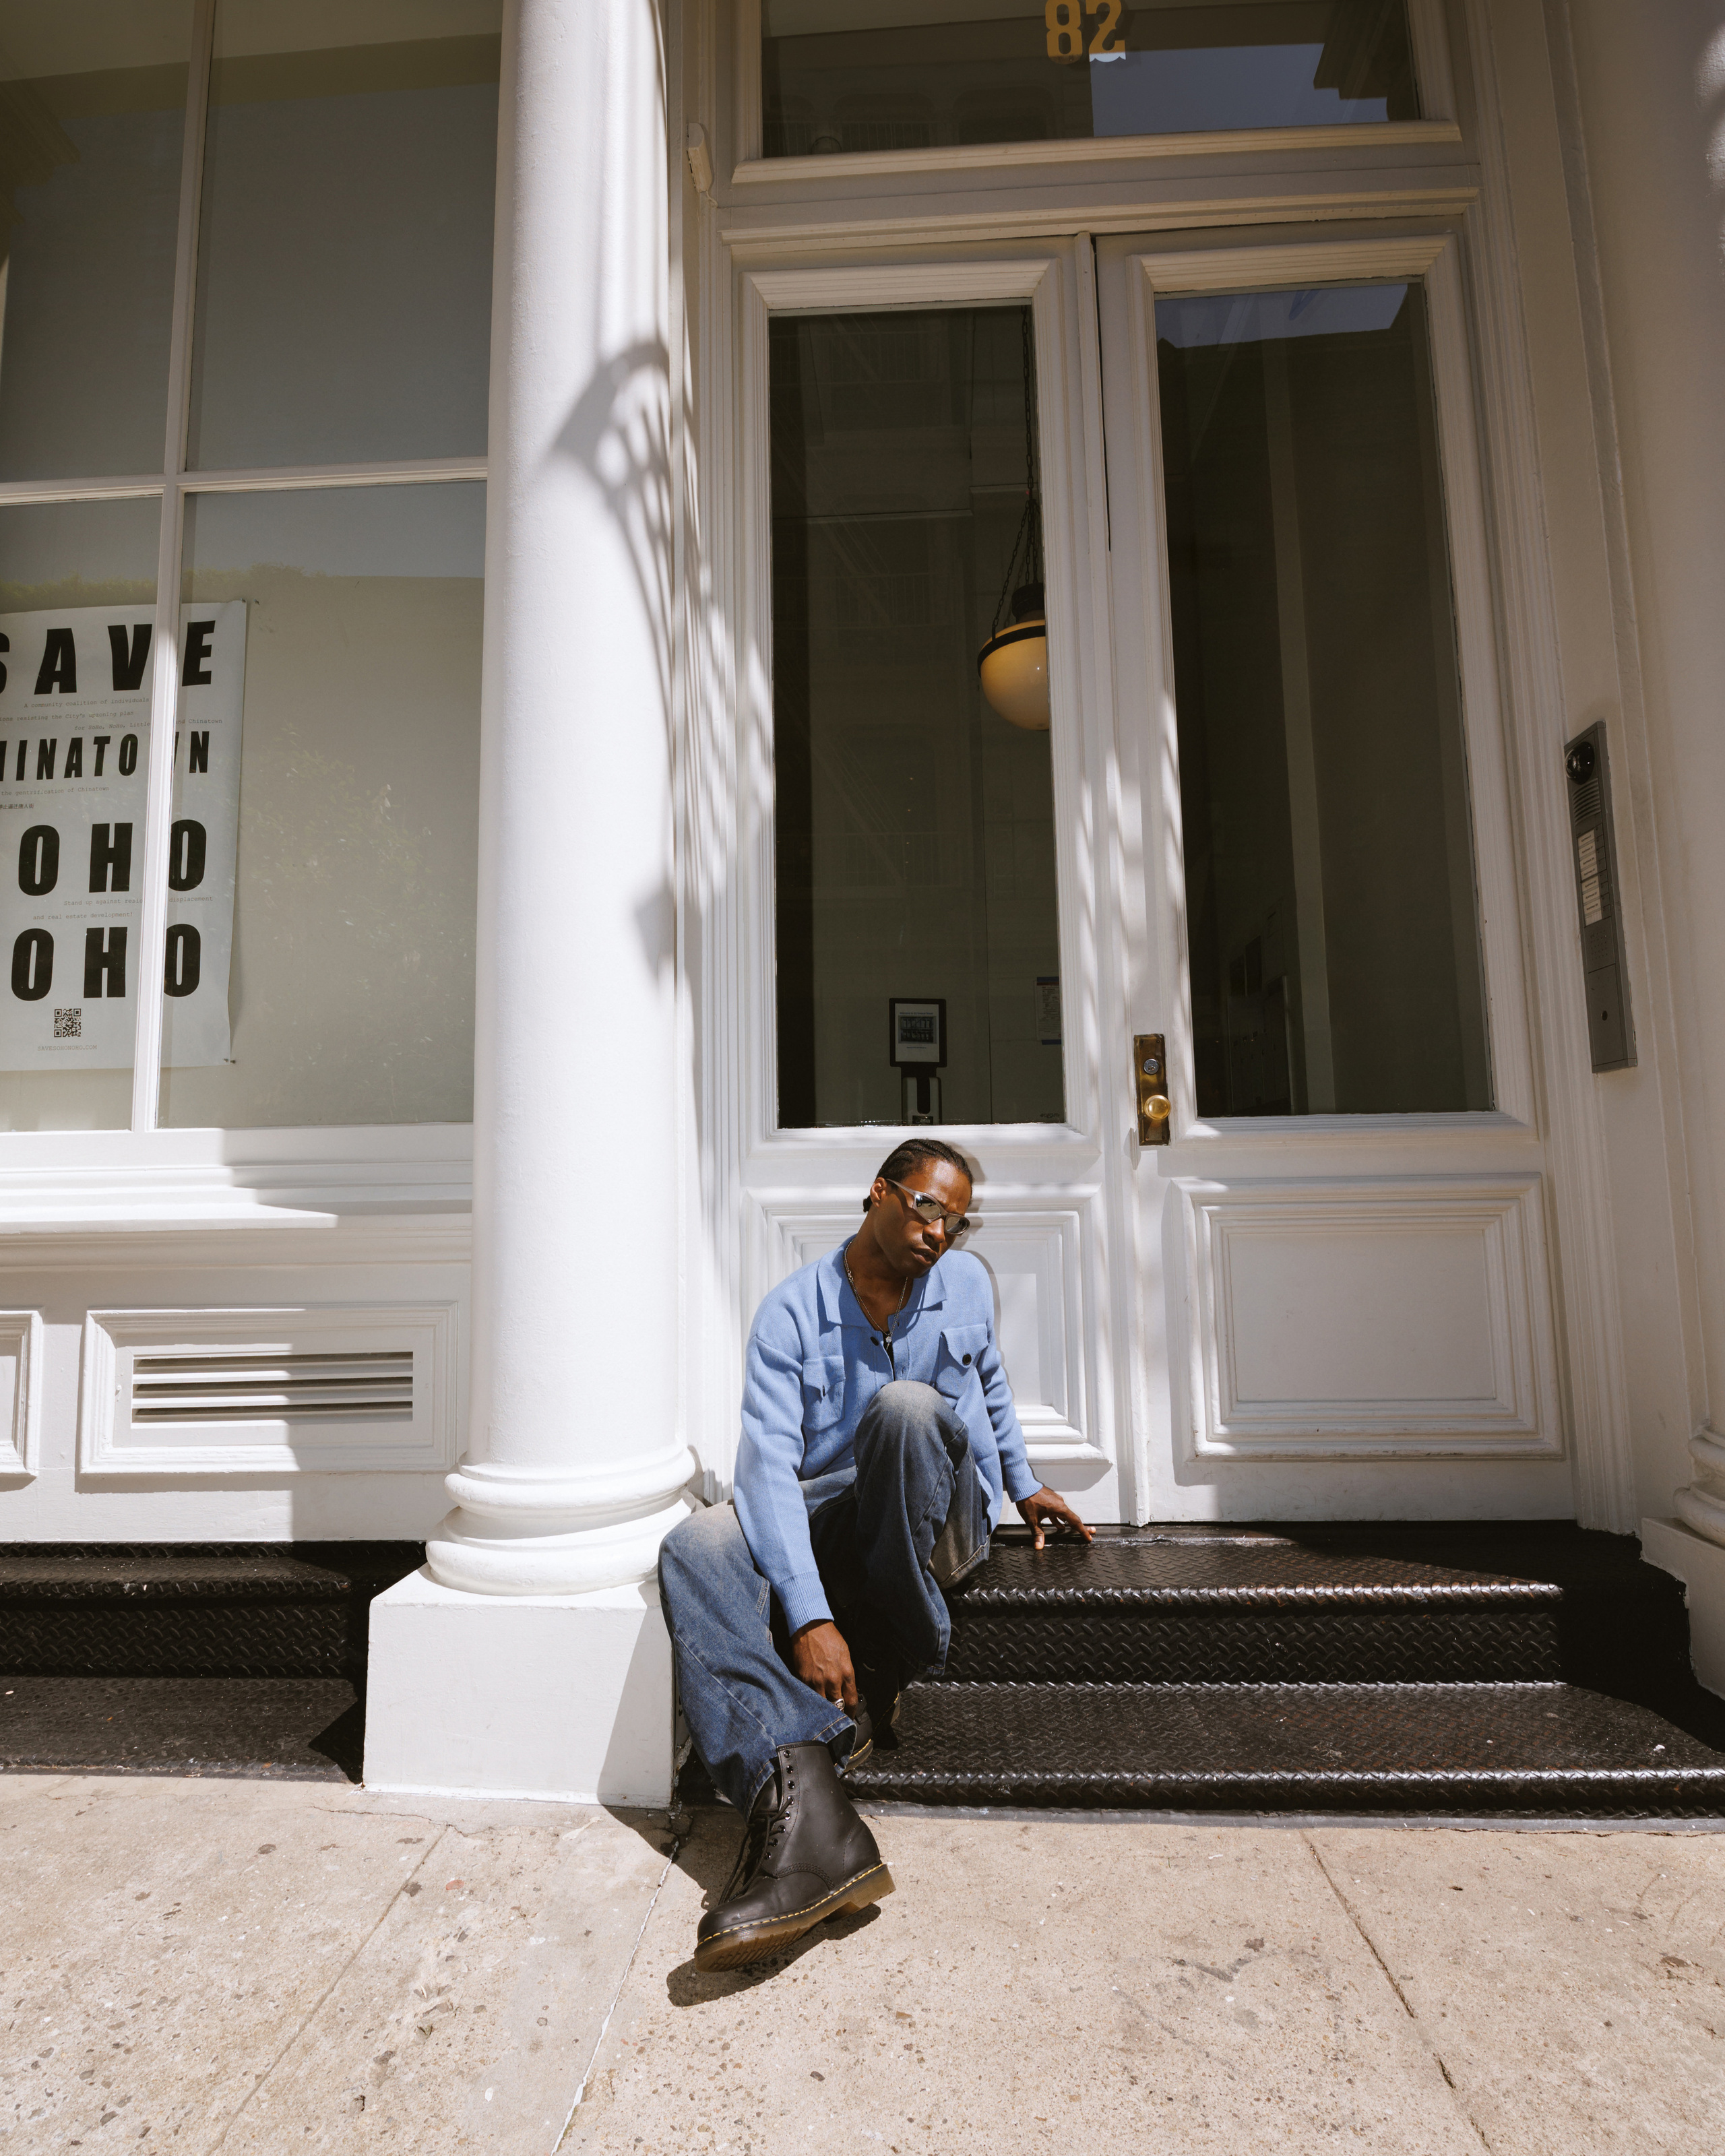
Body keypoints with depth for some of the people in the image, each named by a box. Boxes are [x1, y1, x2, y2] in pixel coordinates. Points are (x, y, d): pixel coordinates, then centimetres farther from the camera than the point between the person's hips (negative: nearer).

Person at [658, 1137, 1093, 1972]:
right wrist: (808, 1615, -32)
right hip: (829, 1519, 0)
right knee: (695, 1545, -30)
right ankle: (801, 1795, -46)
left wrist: (1023, 1484, 29)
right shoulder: (791, 1311, -10)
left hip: (939, 1521, 1)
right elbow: (769, 1463, -21)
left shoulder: (967, 1283, 2)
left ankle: (883, 1673, -18)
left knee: (908, 1407, -33)